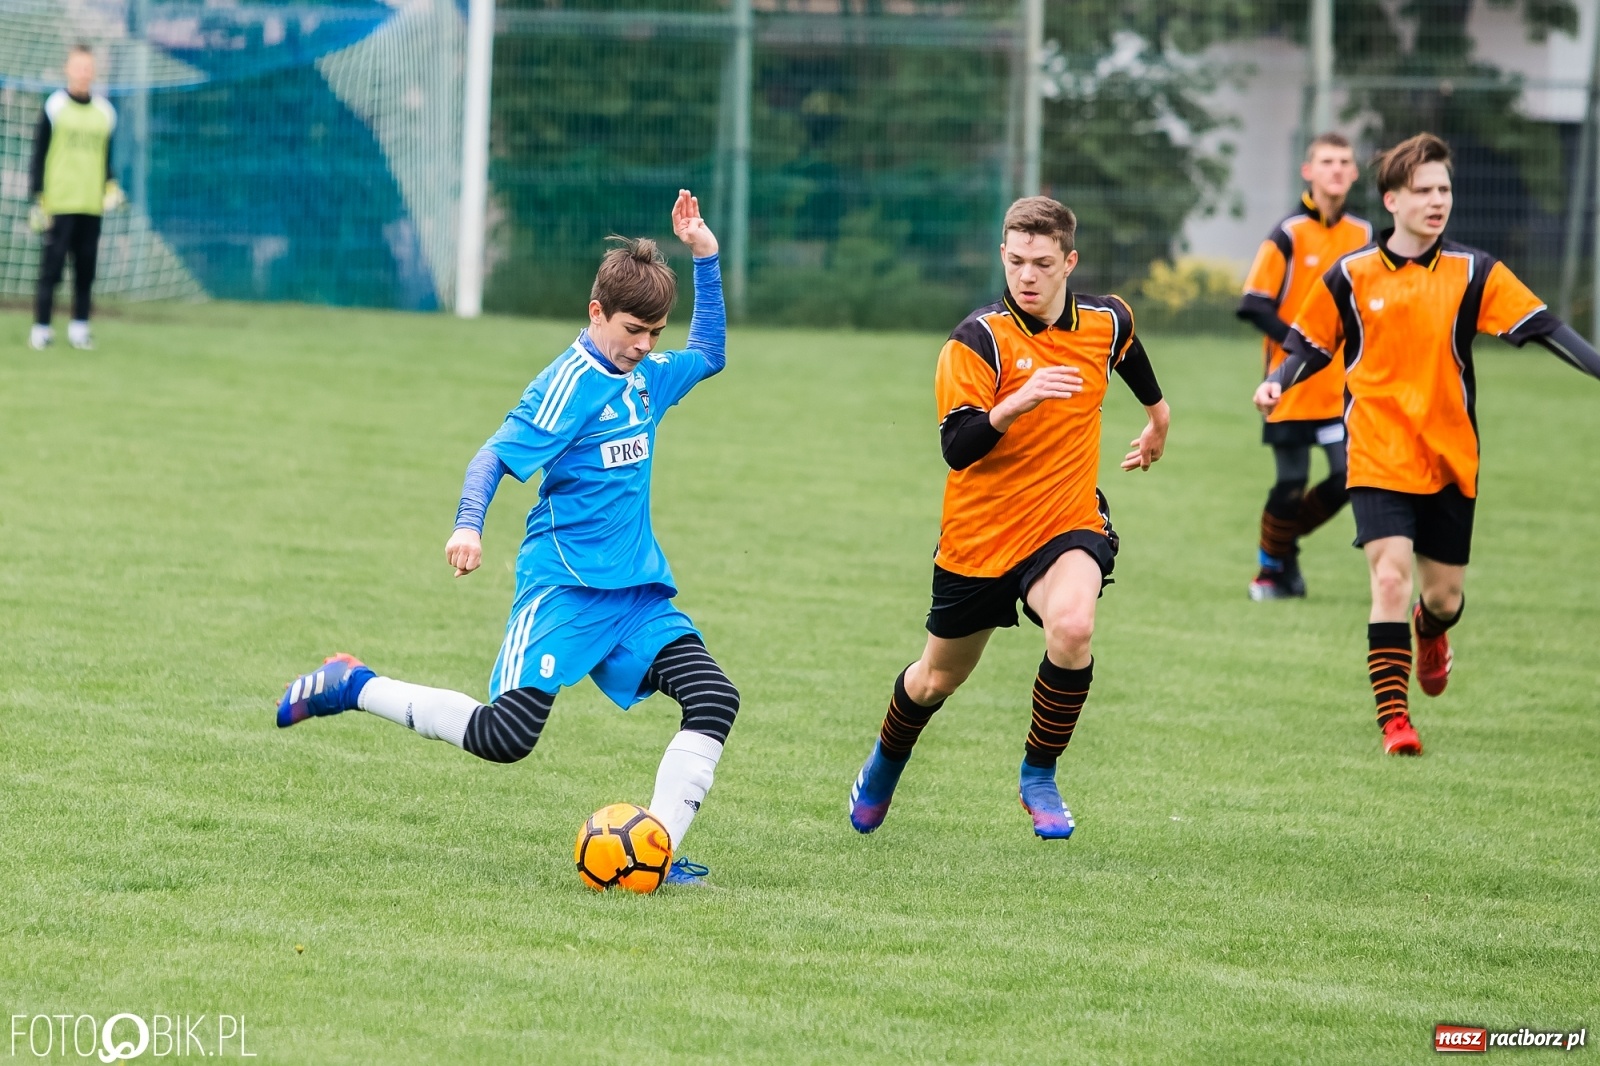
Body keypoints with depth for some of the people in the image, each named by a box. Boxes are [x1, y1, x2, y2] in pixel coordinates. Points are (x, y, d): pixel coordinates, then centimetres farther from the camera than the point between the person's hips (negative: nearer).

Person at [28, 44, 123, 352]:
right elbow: (38, 155, 1)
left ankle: (79, 327, 10)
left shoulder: (104, 111, 12)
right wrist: (37, 197, -5)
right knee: (51, 266, -5)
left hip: (92, 204, 4)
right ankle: (41, 328, -1)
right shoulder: (54, 107, 0)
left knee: (86, 268, 4)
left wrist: (110, 187, 5)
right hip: (58, 204, -4)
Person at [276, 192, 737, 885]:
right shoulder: (570, 384, -11)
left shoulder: (649, 378, 12)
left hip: (637, 592, 7)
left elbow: (709, 354, 32)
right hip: (564, 585, -7)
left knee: (713, 699, -13)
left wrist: (705, 260, 22)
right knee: (503, 736, -15)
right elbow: (496, 456, -15)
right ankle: (351, 687, 4)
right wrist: (468, 526, -32)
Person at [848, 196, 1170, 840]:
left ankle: (1039, 775, -9)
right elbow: (955, 448, -27)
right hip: (980, 535, -1)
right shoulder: (978, 339, -18)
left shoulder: (1107, 322, -4)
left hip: (1068, 523, 1)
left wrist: (1157, 419, 39)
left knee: (1072, 626, -31)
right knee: (938, 678, 16)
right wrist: (1016, 403, -43)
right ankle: (886, 763, 50)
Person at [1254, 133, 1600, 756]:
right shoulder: (1351, 277, 0)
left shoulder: (1473, 273, 0)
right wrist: (1278, 382, -10)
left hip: (1450, 459, 2)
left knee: (1445, 595, 8)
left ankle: (1430, 629, 48)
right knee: (1390, 578, -18)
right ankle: (1394, 720, -12)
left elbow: (1541, 327, -6)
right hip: (1378, 457, -2)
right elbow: (1311, 345, 10)